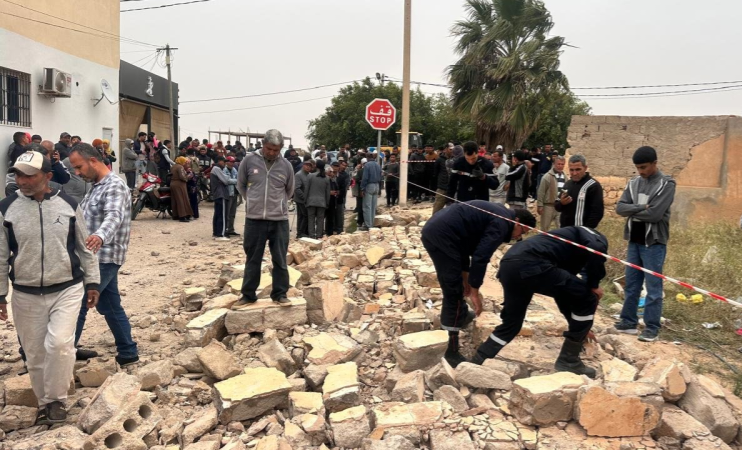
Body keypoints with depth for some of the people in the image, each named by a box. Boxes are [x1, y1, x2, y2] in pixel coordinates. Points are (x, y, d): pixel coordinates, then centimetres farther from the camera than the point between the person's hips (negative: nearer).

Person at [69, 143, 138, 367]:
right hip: (98, 257, 10)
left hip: (103, 258, -10)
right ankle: (128, 352, 20)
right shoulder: (97, 186, 14)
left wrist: (100, 236, -56)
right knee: (110, 306, 13)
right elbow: (86, 218, 25)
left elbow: (114, 216, -38)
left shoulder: (115, 186, -18)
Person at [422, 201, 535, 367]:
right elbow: (481, 257, -15)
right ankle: (451, 352, 1)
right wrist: (475, 292, -9)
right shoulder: (502, 223, -6)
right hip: (442, 235, -11)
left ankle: (461, 316, 50)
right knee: (454, 293, -5)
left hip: (432, 230, 11)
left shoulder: (496, 215, 23)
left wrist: (465, 275, 30)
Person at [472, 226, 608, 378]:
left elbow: (564, 294, 46)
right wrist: (594, 285, 8)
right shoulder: (596, 238, 21)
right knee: (587, 299, 10)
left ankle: (474, 365, 28)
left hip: (508, 264, 9)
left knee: (511, 323, 27)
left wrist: (580, 328, 56)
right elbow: (596, 250, -8)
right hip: (531, 264, -8)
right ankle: (569, 360, 18)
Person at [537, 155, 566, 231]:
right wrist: (540, 205, -12)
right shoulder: (547, 176, -10)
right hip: (548, 205, -4)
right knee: (545, 227, 8)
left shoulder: (564, 176, 8)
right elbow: (541, 192, -10)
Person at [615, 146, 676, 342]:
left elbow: (654, 214, -19)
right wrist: (641, 207, -16)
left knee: (653, 287, 0)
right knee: (631, 284, 11)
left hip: (653, 242, -6)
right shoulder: (634, 183, 8)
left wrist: (632, 211, -6)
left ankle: (652, 328, 7)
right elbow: (620, 207, -2)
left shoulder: (666, 184, -9)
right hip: (634, 241, 6)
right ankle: (628, 321, 21)